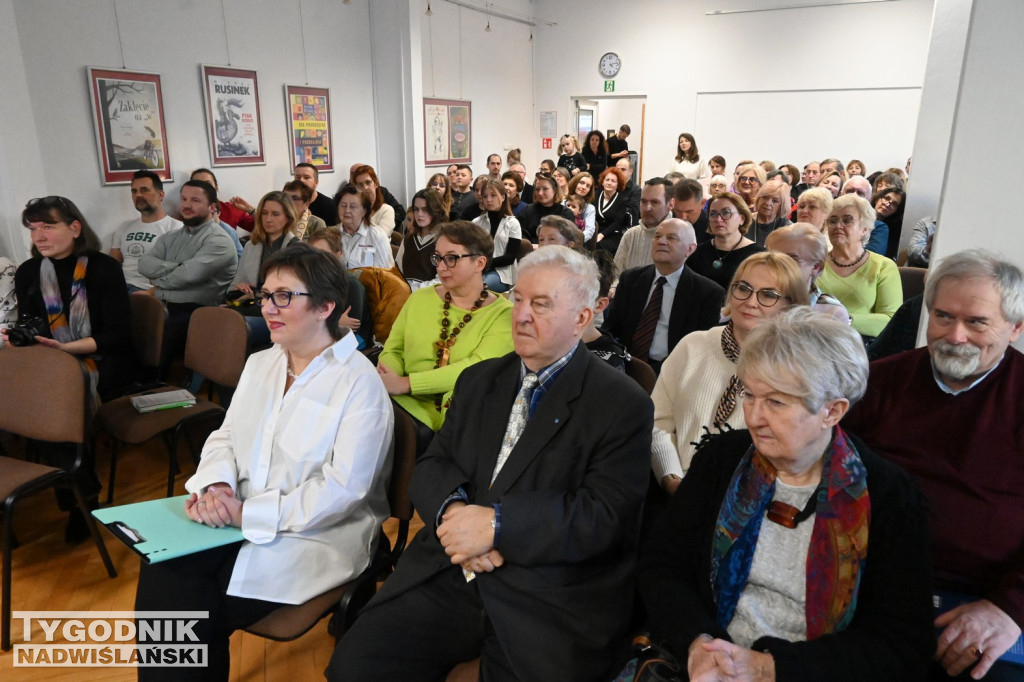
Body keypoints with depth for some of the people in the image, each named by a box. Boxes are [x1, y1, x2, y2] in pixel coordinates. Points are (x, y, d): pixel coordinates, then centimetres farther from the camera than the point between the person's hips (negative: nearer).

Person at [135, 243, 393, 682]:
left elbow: (342, 488, -19)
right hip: (239, 522, 6)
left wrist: (248, 515, -20)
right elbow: (225, 437, 11)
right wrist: (216, 487, -11)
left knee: (196, 610, -18)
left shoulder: (359, 383, -14)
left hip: (314, 537, -6)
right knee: (161, 574, -18)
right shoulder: (259, 364, 10)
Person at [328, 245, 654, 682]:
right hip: (450, 573, 4)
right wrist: (452, 511, -13)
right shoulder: (478, 380, 14)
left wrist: (497, 524, -20)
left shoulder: (623, 405, -4)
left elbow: (606, 515, -12)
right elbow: (433, 465, 10)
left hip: (549, 603, -3)